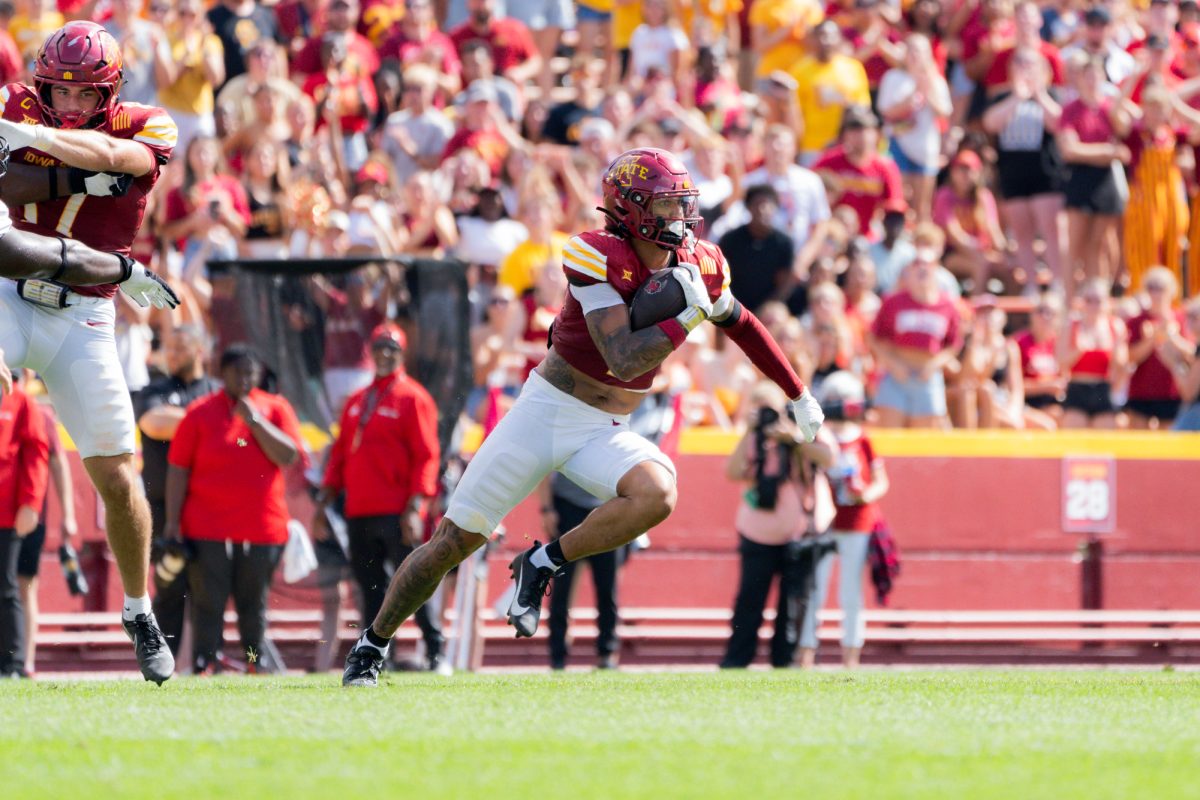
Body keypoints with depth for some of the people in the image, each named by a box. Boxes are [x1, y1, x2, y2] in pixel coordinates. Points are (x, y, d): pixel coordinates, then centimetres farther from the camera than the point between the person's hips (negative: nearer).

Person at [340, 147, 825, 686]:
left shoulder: (699, 264, -2)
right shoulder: (599, 258, -20)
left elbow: (740, 324, 19)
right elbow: (624, 361, -27)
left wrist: (798, 395, 25)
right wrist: (687, 318, -26)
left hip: (605, 433, 4)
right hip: (545, 412, -4)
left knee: (656, 495, -29)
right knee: (455, 541, 0)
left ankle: (542, 566, -10)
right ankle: (373, 642, 21)